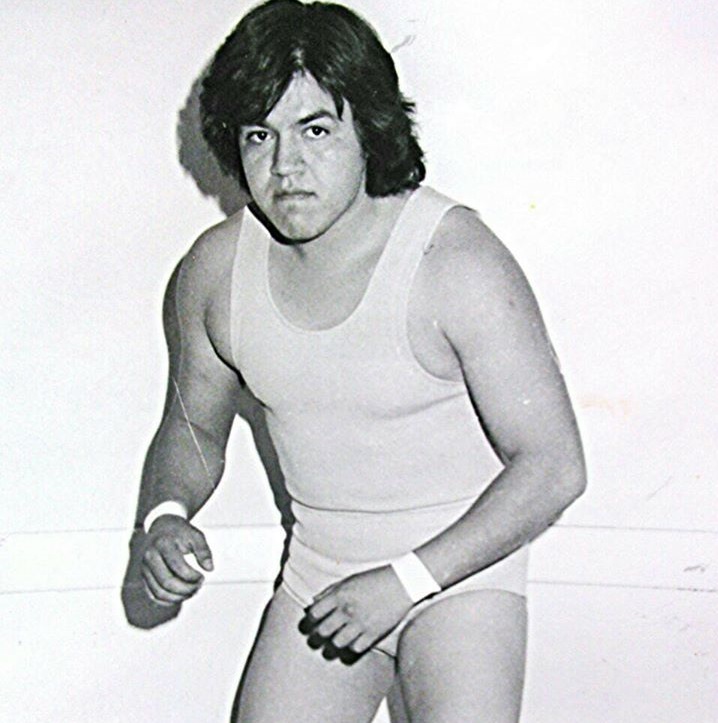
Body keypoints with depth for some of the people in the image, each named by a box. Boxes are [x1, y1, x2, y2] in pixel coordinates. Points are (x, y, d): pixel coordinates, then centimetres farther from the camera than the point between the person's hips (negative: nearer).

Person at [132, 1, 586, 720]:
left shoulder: (457, 262, -20)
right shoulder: (214, 269, -5)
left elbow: (552, 466, -19)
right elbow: (192, 430, 11)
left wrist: (406, 580, -23)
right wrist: (165, 517, -10)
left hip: (459, 566, -4)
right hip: (318, 575, 4)